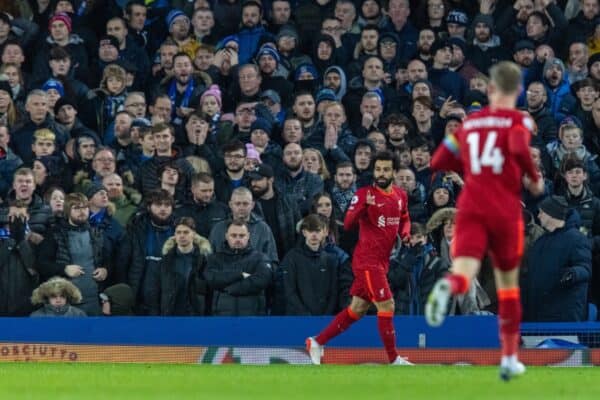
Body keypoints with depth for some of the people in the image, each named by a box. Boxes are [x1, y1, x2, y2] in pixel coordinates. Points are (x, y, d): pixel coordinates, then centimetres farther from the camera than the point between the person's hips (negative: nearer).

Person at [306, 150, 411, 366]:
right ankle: (394, 359, -3)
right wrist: (363, 206, -35)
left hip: (381, 261, 7)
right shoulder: (364, 194, -10)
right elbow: (347, 224, -18)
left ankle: (317, 342, 21)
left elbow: (404, 219, 28)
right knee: (386, 306, -10)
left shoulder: (401, 196, 9)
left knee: (357, 309, 11)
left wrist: (405, 231, 5)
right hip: (367, 260, -7)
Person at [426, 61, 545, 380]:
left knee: (463, 273, -16)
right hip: (506, 210, -1)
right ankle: (509, 359, 22)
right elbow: (519, 149, -19)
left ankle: (447, 287, -55)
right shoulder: (518, 120, 2)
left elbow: (439, 162, 17)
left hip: (471, 209, 1)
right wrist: (534, 179, -3)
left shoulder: (469, 122, 15)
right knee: (508, 284, 16)